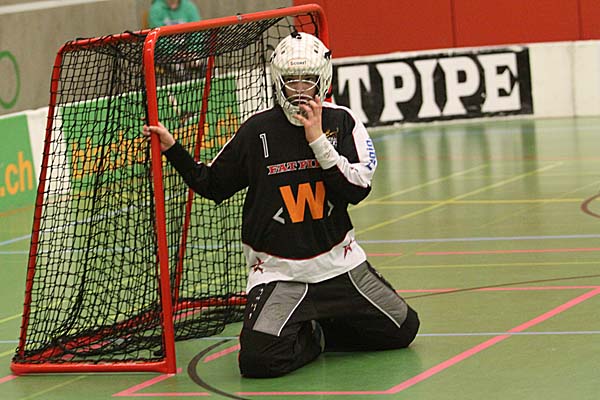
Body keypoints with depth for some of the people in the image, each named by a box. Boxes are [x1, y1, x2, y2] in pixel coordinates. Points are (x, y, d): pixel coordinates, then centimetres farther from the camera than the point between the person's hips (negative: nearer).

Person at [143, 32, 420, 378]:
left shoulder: (341, 121, -2)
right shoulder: (258, 131, -5)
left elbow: (357, 189, -13)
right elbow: (212, 185, 6)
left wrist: (318, 140, -19)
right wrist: (173, 149, -4)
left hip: (339, 262, 3)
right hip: (278, 269, -2)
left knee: (403, 329, 5)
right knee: (259, 359, -24)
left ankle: (321, 327, 23)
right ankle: (312, 338, 9)